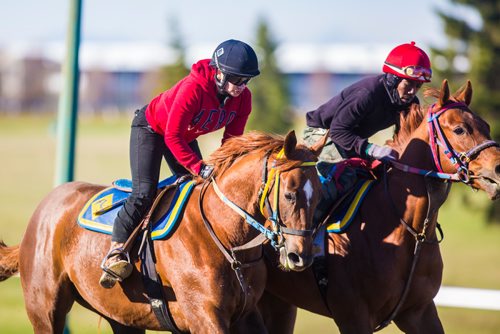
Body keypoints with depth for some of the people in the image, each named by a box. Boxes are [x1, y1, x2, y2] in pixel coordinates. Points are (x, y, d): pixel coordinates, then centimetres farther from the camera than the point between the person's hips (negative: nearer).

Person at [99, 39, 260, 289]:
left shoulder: (243, 98, -19)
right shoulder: (193, 88, -39)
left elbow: (232, 139, -8)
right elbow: (173, 136, -35)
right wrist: (199, 167, -40)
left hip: (185, 136, 7)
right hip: (150, 128, -7)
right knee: (145, 192, -19)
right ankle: (116, 251, -17)